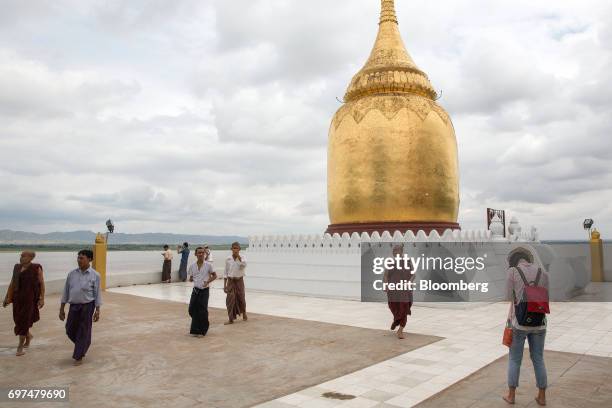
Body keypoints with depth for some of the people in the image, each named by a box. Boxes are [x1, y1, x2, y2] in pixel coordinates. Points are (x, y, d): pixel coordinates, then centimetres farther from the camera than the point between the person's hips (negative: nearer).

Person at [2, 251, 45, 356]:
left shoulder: (36, 268, -8)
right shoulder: (17, 267, 7)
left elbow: (42, 283, -7)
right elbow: (12, 283, 12)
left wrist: (42, 299, -12)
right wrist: (7, 297, 9)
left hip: (30, 298, -6)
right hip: (18, 298, 6)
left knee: (23, 321, -6)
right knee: (18, 319, 14)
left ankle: (20, 347, 3)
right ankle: (28, 336, 42)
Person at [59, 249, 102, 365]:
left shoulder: (95, 275, -7)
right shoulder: (72, 274, 3)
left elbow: (97, 294, -4)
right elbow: (66, 291, 8)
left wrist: (97, 310, -6)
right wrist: (62, 309, 8)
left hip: (87, 306, -4)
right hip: (73, 306, 4)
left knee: (83, 332, 3)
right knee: (70, 330, 11)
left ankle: (79, 357, 18)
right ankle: (83, 346, 39)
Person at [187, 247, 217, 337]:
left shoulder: (208, 265, -6)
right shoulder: (192, 266, 2)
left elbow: (214, 276, 3)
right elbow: (190, 278, 14)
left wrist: (208, 281, -11)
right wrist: (192, 279, -6)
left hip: (204, 290, -3)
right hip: (195, 290, 3)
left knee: (202, 311, -2)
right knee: (192, 309, 2)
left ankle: (202, 331, 12)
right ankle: (195, 330, 24)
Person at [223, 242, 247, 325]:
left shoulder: (241, 258, -4)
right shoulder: (228, 259, 0)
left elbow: (244, 265, -28)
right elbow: (225, 272, 4)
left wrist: (238, 256, -27)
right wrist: (224, 285, 1)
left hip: (239, 280, -1)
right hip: (230, 281, 1)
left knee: (241, 297, 11)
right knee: (230, 299, -4)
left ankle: (244, 313, 37)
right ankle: (230, 319, 5)